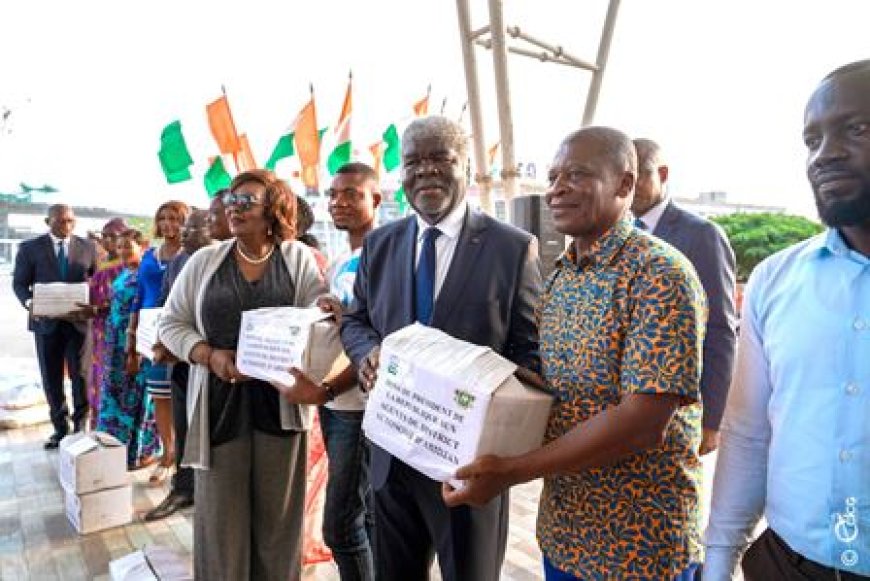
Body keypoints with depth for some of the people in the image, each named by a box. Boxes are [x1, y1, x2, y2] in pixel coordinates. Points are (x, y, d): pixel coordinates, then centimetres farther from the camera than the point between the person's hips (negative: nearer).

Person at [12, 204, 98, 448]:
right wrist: (30, 303, -15)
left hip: (80, 321, -1)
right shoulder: (30, 248, 4)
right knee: (52, 378, 8)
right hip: (46, 321, 1)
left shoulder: (88, 247, 5)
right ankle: (60, 428, 20)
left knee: (81, 375, 1)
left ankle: (80, 426, 15)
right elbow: (19, 283, 5)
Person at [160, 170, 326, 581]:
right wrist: (210, 355, -9)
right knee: (220, 514, 8)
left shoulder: (299, 258, 1)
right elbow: (171, 322, 8)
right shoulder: (204, 260, 6)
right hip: (219, 403, 1)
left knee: (277, 515, 11)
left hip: (279, 402, -1)